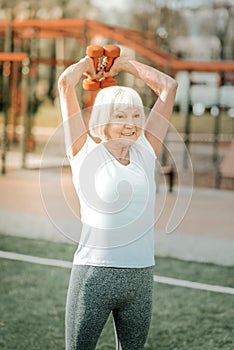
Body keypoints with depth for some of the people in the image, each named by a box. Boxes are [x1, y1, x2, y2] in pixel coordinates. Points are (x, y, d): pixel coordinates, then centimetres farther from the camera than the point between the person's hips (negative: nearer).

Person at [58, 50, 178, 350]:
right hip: (93, 276, -4)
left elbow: (169, 87, 11)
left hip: (141, 278, 4)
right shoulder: (86, 152, -3)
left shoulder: (145, 152, 7)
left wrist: (123, 64, 17)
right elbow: (65, 83, -6)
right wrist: (89, 61, 13)